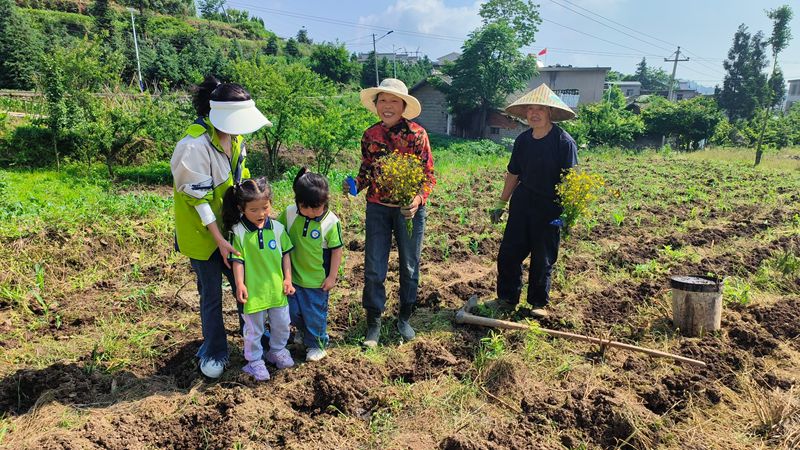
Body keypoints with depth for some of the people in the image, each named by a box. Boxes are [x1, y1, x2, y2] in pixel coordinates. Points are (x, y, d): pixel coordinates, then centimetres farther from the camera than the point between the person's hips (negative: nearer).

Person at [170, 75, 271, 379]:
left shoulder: (233, 135, -1)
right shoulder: (195, 145, -25)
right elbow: (199, 198, -22)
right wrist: (219, 240, -21)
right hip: (202, 231, -6)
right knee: (211, 294, 6)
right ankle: (214, 353, 27)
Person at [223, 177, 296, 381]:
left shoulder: (277, 227, -4)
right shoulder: (238, 231, -13)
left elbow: (285, 254, 4)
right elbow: (237, 260, -10)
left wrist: (287, 278, 1)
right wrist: (240, 284, -15)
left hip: (277, 288, 4)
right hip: (253, 291, -4)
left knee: (282, 325, 20)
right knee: (254, 330, 12)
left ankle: (277, 351, 44)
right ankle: (254, 360, 32)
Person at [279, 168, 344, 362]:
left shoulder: (331, 222, -19)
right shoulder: (289, 213, -11)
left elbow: (336, 250, -11)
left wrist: (332, 276, -8)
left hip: (318, 280, -4)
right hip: (294, 275, 4)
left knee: (315, 313, 11)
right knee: (293, 310, 20)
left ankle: (316, 344, 35)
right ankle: (303, 330, 51)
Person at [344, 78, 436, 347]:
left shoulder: (417, 134, -8)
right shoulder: (370, 135, 1)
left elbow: (429, 174, -7)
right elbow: (367, 172, 10)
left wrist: (419, 199, -24)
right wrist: (355, 184, -12)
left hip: (409, 210, -2)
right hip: (377, 209, 2)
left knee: (409, 266, 11)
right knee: (373, 268, 2)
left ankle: (404, 318, 32)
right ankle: (373, 324, 19)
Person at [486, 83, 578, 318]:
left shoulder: (564, 141, -12)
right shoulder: (522, 140, 5)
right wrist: (501, 203, 15)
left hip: (549, 208, -5)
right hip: (522, 203, 5)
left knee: (542, 259, 8)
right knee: (508, 253, 5)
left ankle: (539, 303, 27)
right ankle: (507, 299, 22)